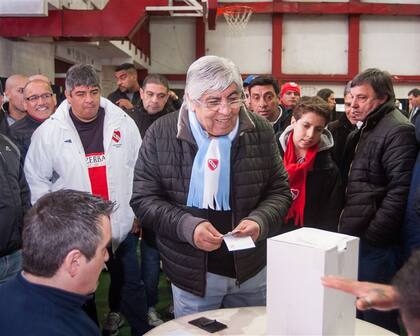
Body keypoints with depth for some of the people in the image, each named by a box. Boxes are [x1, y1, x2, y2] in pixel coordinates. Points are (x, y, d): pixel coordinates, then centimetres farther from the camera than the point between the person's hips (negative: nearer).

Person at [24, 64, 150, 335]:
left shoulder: (123, 123, -4)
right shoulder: (48, 132, -7)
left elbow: (138, 169, 5)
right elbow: (37, 180, 1)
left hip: (121, 225, 1)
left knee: (131, 285, 15)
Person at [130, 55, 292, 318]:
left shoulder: (261, 131, -6)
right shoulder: (161, 134, -11)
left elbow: (279, 191, 1)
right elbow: (144, 198, -8)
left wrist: (260, 221, -20)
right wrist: (187, 226, -24)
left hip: (252, 270, 2)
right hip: (192, 274, -2)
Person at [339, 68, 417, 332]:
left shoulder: (397, 131, -13)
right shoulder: (363, 132, 17)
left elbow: (400, 191, -21)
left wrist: (372, 236, -19)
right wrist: (346, 227, 13)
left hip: (376, 244, -9)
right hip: (356, 238, 9)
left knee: (376, 320, 2)